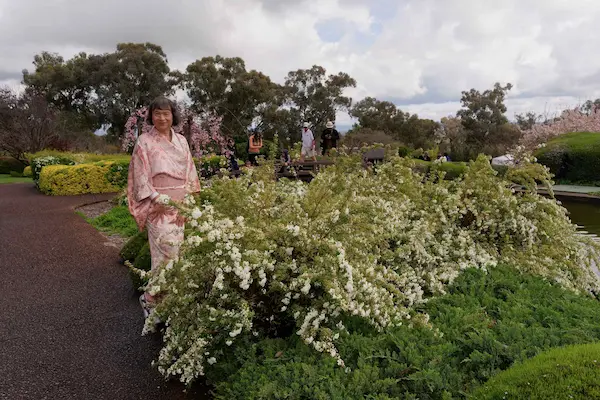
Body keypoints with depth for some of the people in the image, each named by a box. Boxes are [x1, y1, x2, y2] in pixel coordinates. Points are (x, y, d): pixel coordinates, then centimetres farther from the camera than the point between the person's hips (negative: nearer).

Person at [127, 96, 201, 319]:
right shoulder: (144, 142, -2)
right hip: (158, 206, -5)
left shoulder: (181, 141, 11)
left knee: (174, 251, 7)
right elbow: (141, 176, -6)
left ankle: (152, 297, 23)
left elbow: (189, 172, 12)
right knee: (167, 253, -10)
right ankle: (151, 300, 9)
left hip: (180, 204, 5)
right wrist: (158, 199, -16)